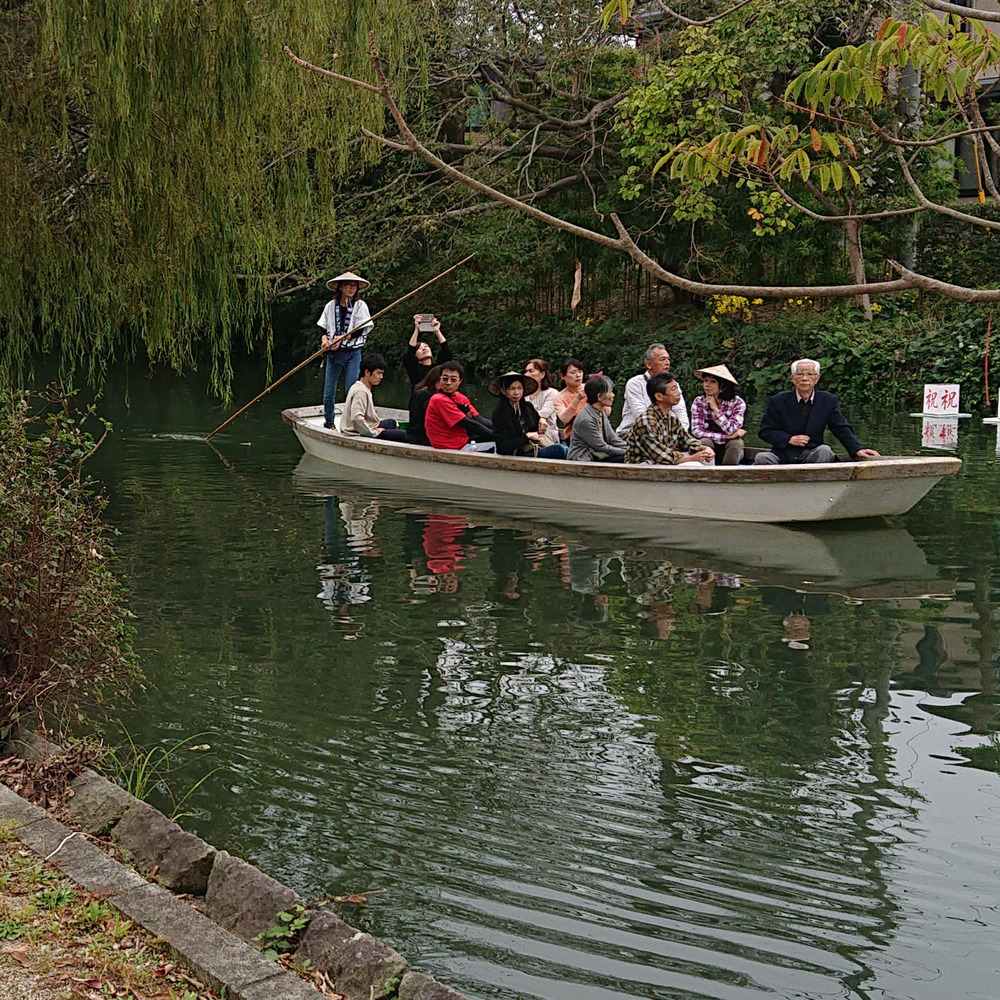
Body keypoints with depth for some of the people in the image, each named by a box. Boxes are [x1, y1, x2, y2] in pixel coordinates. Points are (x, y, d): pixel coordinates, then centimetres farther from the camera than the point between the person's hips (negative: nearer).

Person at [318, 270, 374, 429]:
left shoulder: (360, 305, 1)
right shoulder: (331, 306, 8)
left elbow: (362, 329, -7)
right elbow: (323, 327, 12)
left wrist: (342, 338, -16)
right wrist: (324, 339, -9)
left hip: (352, 352, -3)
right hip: (333, 352, 3)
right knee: (328, 391, 4)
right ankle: (328, 421, 20)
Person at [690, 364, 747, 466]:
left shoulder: (737, 402, -10)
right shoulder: (699, 403, -7)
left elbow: (731, 430, -22)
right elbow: (696, 431, -17)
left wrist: (715, 409, -21)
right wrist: (726, 436, -22)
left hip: (730, 450, 0)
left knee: (736, 443, -31)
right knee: (705, 441, -30)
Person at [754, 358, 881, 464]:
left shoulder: (828, 401, 7)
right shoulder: (778, 401, 3)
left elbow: (842, 429, 3)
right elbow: (765, 431, 4)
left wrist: (857, 450, -14)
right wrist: (789, 439, -12)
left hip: (812, 454, 1)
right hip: (784, 454, -1)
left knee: (824, 450, -31)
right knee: (761, 458, -30)